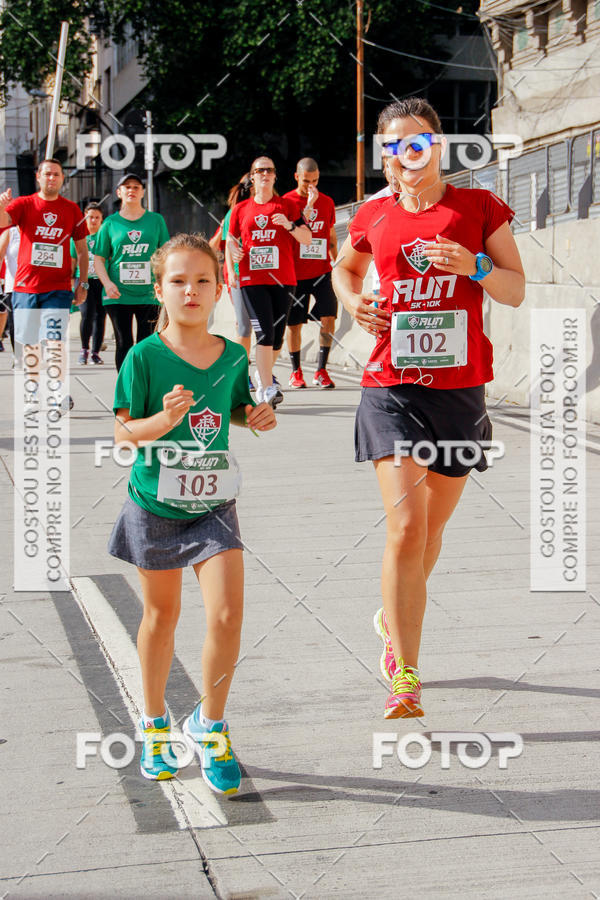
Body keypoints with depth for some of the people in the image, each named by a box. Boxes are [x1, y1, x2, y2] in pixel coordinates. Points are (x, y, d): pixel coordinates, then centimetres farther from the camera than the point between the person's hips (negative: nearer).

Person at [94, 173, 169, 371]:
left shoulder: (156, 220, 8)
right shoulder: (110, 223, 5)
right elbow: (99, 259, 5)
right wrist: (107, 283, -11)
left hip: (148, 295, 0)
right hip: (118, 295, 0)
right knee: (123, 343, 2)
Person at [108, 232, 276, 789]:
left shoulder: (232, 356, -2)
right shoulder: (144, 357, -12)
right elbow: (123, 432, -11)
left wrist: (256, 416, -5)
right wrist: (163, 419, -29)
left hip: (213, 505, 2)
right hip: (155, 505, -2)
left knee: (227, 614, -11)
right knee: (161, 615, 13)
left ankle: (209, 724, 11)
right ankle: (154, 724, 34)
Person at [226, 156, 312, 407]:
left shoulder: (287, 206, 7)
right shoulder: (241, 209, 10)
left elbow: (307, 239, 3)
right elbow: (230, 241, 19)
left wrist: (290, 226, -15)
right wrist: (230, 271, 3)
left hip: (283, 279, 1)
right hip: (252, 279, -1)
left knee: (277, 335, 4)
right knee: (265, 333, -13)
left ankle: (263, 373, 32)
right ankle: (267, 389, -13)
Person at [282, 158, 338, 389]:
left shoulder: (327, 202, 9)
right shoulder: (286, 202, -3)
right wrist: (309, 205, -19)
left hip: (321, 272, 2)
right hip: (296, 273, -2)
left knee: (328, 317, -11)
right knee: (294, 323, 5)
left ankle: (321, 370, -2)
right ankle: (296, 371, 20)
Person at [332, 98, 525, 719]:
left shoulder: (479, 208, 3)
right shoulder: (373, 218, 7)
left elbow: (516, 291, 4)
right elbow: (345, 267, 27)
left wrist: (474, 266, -15)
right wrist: (352, 301, 5)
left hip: (459, 389, 1)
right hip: (391, 388, -1)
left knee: (431, 527, 15)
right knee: (405, 528, -14)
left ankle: (393, 619, 43)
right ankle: (405, 678, -12)